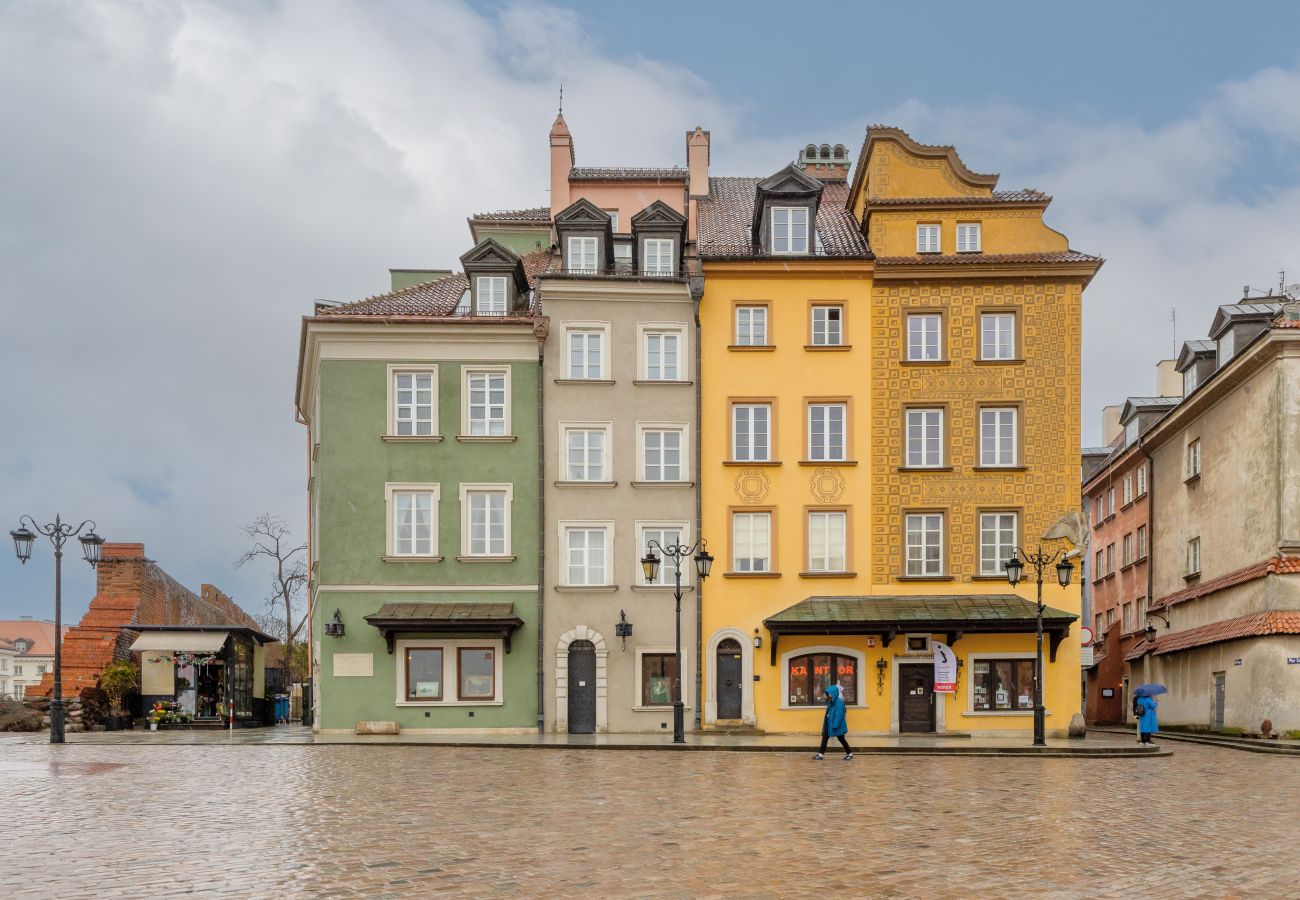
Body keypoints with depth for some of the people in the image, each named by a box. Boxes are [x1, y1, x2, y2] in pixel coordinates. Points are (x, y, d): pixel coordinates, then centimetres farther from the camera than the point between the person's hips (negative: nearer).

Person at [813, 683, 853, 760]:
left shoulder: (839, 702, -19)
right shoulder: (830, 702, 7)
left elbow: (839, 715, -22)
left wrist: (835, 725, -24)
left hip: (838, 725, -8)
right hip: (829, 723, 8)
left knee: (841, 739, 2)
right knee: (825, 737, 4)